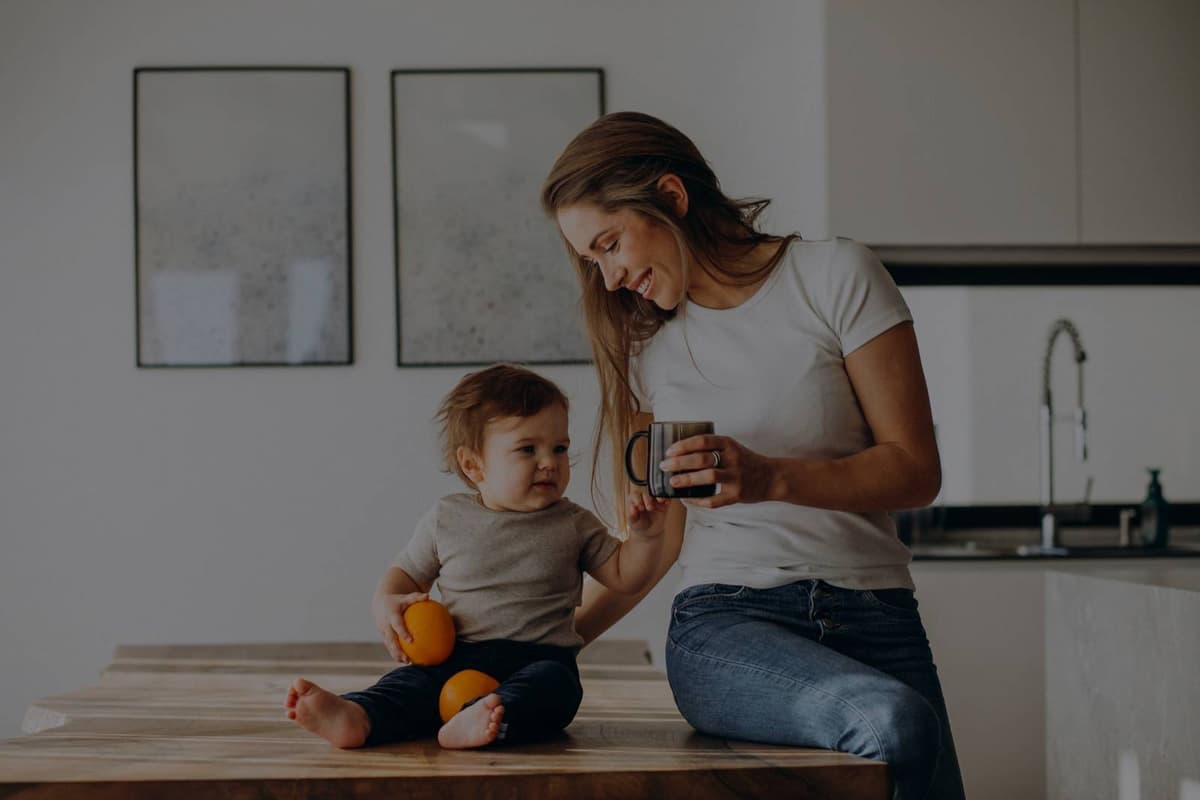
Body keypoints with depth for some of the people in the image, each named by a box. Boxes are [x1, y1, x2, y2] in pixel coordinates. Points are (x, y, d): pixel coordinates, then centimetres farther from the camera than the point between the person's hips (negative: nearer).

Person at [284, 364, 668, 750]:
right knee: (412, 681, -27)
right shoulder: (446, 518, 9)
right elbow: (407, 571, 20)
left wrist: (644, 536, -6)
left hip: (540, 658, -1)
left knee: (553, 683, -35)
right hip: (457, 659, 2)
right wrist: (386, 602, -2)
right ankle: (359, 716, -54)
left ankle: (481, 721, -61)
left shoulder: (573, 525, 9)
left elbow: (624, 576, 12)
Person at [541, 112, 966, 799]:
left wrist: (771, 478, -17)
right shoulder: (647, 346, 14)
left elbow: (915, 469, -2)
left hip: (872, 616, 0)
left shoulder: (835, 276, 2)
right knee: (895, 723, -31)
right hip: (727, 620, 1)